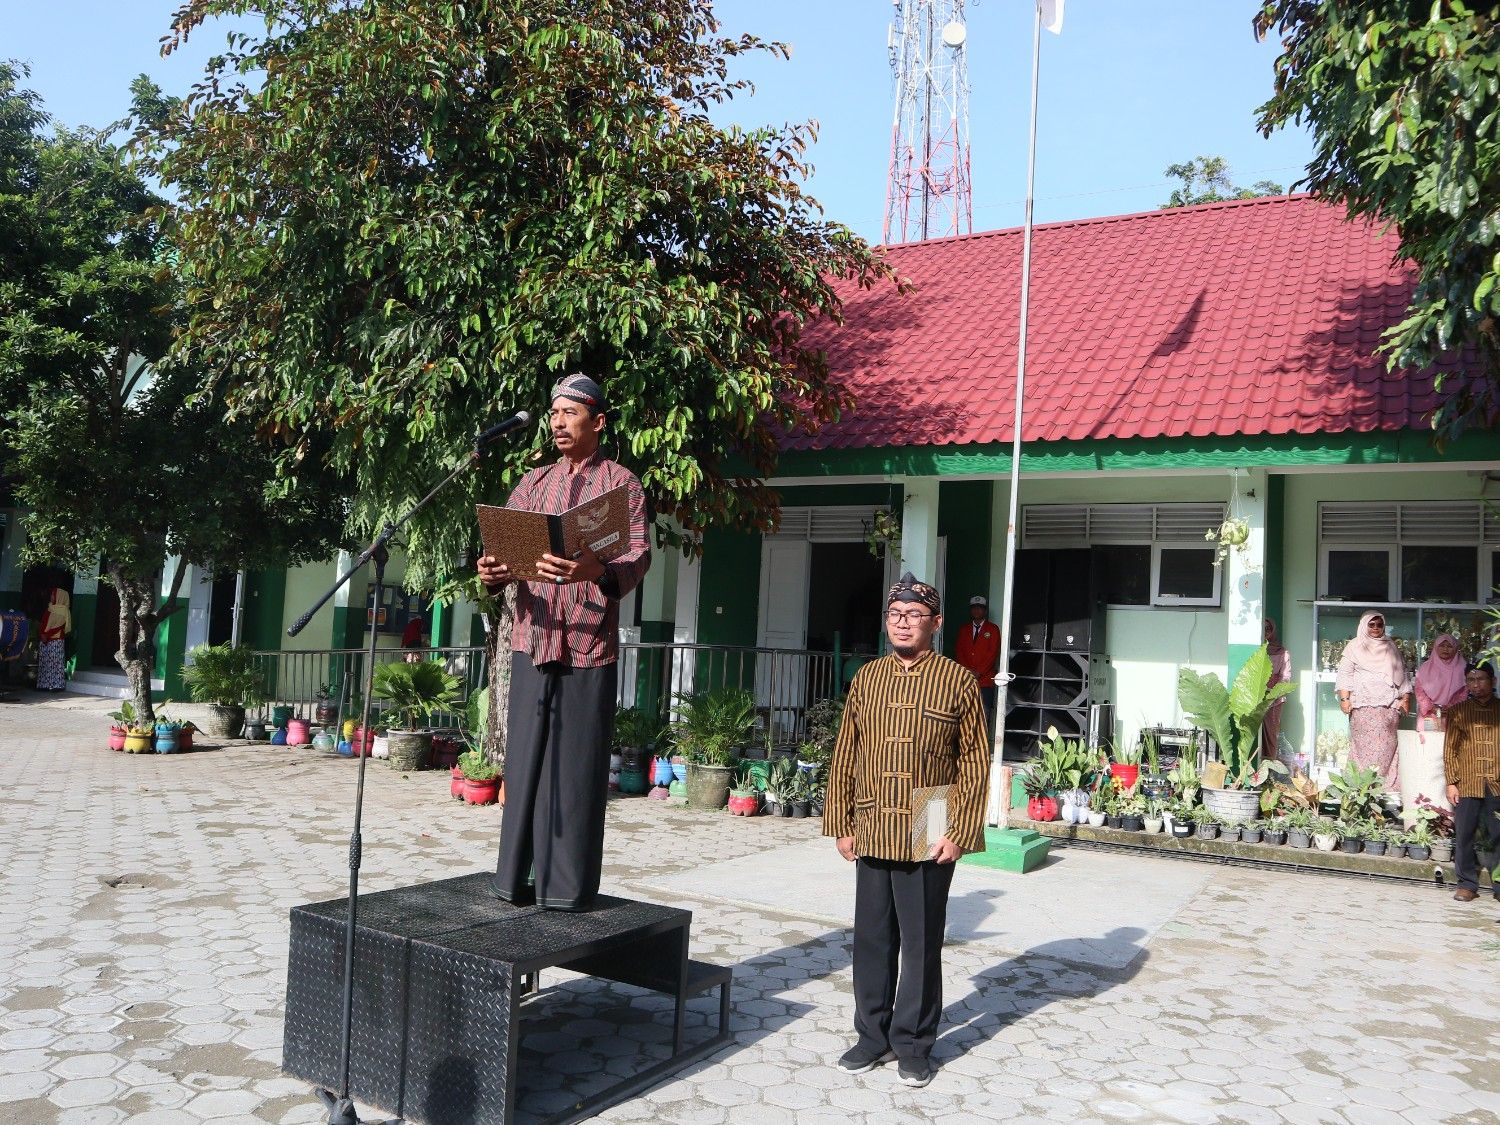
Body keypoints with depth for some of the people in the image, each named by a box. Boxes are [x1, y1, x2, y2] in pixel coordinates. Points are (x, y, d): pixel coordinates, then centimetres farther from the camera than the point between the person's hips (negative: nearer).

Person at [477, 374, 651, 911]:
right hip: (532, 643, 4)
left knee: (578, 767, -1)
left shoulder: (621, 482, 4)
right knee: (525, 762, 5)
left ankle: (569, 887, 7)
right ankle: (518, 878, 14)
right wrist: (494, 571, -15)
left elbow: (639, 556, -9)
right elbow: (504, 548, 10)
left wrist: (596, 570, -30)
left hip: (590, 648, -4)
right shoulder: (532, 483, 17)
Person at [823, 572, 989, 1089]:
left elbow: (975, 763, -5)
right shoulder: (866, 678, 6)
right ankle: (873, 1036, 28)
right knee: (872, 939, 12)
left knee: (921, 944, 7)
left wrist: (960, 832, -9)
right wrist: (841, 825, 5)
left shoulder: (958, 682, -5)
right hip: (872, 835, 4)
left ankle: (914, 1045, 22)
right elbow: (845, 756, 9)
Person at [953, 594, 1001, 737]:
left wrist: (978, 672, -9)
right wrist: (968, 671, -5)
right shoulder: (964, 629, 16)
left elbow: (993, 653, -3)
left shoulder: (992, 629, 5)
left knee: (984, 712, -6)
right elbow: (959, 651, 10)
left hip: (985, 678, -3)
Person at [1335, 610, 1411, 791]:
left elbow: (1403, 674, 19)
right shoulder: (1355, 647, 8)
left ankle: (1387, 787, 0)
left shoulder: (1391, 648, 19)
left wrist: (1406, 698, 8)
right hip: (1363, 705, -3)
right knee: (1364, 745, -10)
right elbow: (1345, 673, 1)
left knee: (1387, 745, -3)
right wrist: (1344, 698, -9)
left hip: (1388, 705, 3)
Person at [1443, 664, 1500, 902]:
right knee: (1464, 836, 3)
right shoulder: (1458, 713, 9)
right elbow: (1450, 749, 7)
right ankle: (1467, 884, 14)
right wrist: (1451, 782, 0)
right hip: (1467, 786, 0)